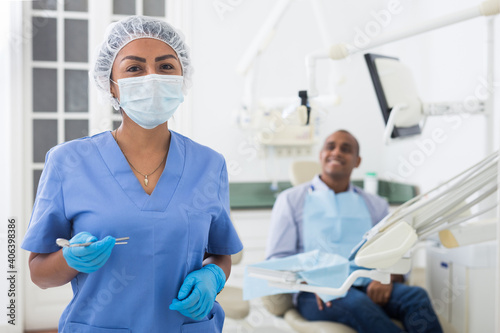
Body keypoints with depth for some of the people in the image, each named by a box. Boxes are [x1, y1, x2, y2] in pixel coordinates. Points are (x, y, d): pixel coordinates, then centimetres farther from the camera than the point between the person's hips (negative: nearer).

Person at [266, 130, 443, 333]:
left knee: (416, 296, -28)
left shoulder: (376, 205, 23)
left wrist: (387, 278, -10)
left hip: (368, 288, 3)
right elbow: (277, 259, 5)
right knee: (358, 303, -36)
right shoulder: (291, 200, 14)